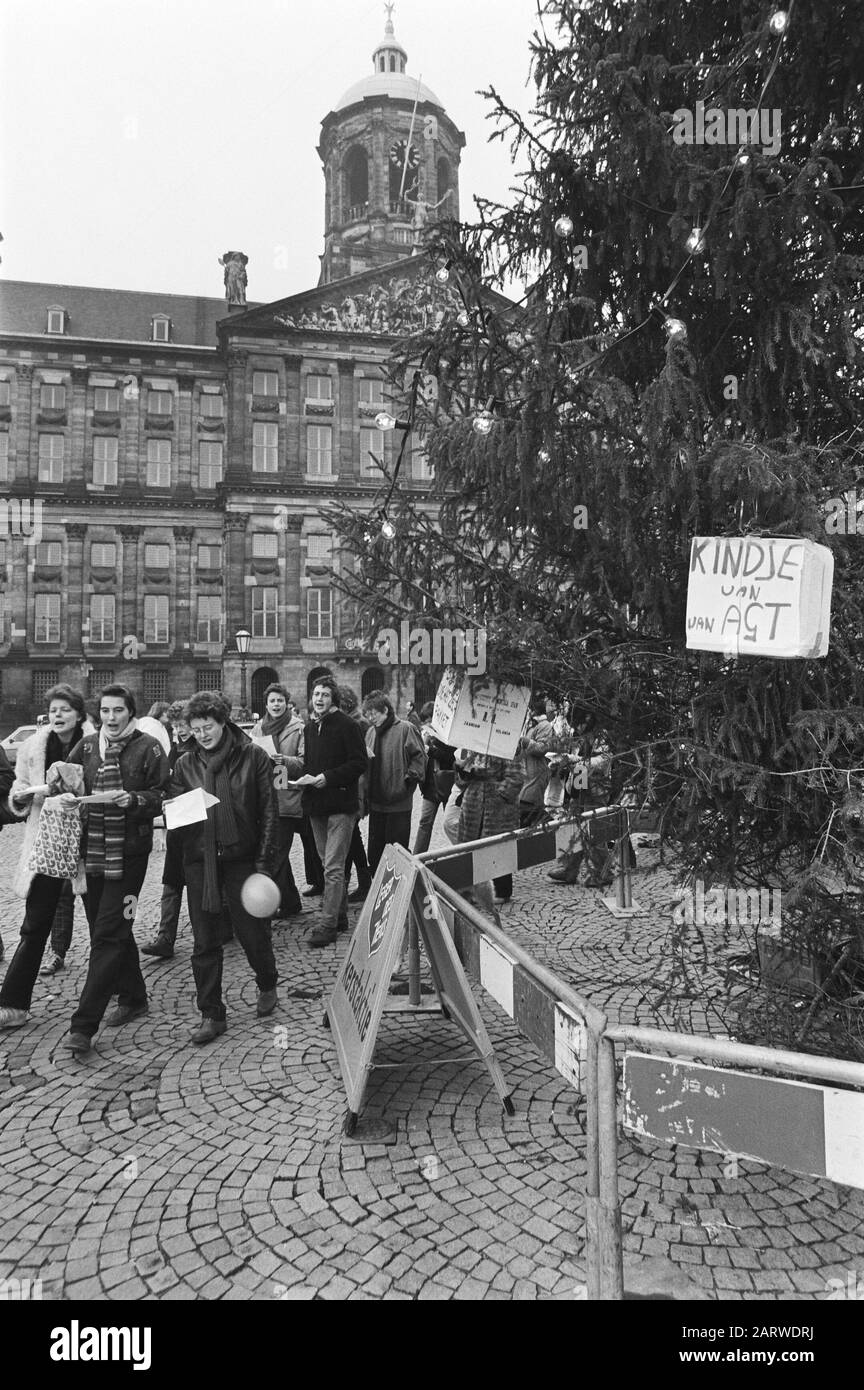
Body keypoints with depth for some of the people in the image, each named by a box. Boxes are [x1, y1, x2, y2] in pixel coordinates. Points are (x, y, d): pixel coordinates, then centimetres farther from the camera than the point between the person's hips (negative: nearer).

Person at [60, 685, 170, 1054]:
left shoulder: (147, 747, -4)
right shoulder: (86, 746, 10)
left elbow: (163, 796, -5)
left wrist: (134, 800, -21)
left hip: (128, 853, -5)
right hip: (91, 852, 5)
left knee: (108, 935, -5)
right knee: (108, 930, 15)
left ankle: (83, 1025, 0)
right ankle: (132, 997, 33)